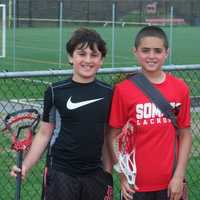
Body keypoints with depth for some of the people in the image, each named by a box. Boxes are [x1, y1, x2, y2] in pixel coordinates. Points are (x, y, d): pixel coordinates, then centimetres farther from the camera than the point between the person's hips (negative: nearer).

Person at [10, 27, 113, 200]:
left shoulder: (108, 93, 2)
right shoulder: (56, 92, -4)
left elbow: (107, 136, 10)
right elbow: (44, 134, 2)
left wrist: (108, 172, 9)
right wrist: (26, 165, -8)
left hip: (95, 175, 2)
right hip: (61, 174, -2)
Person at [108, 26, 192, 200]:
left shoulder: (180, 88, -1)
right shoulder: (123, 90, -7)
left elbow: (185, 135, 4)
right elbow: (114, 137, -2)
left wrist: (179, 176, -2)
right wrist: (122, 176, -7)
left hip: (168, 184, 2)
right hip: (135, 184, -2)